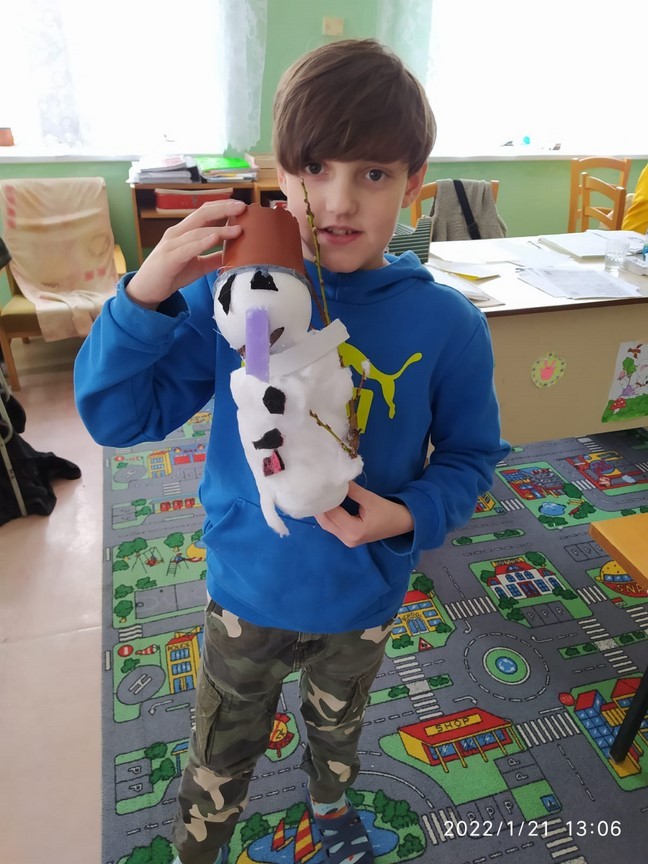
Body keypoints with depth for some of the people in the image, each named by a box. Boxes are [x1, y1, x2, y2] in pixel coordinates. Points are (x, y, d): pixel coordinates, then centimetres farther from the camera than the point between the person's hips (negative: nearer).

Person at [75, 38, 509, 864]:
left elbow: (471, 455, -6)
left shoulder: (446, 324, -18)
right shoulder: (231, 293, -19)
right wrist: (145, 298, -33)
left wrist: (409, 516, -25)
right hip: (246, 589, 0)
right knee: (219, 755, 24)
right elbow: (116, 417, -17)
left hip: (363, 601, 1)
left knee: (338, 726, 33)